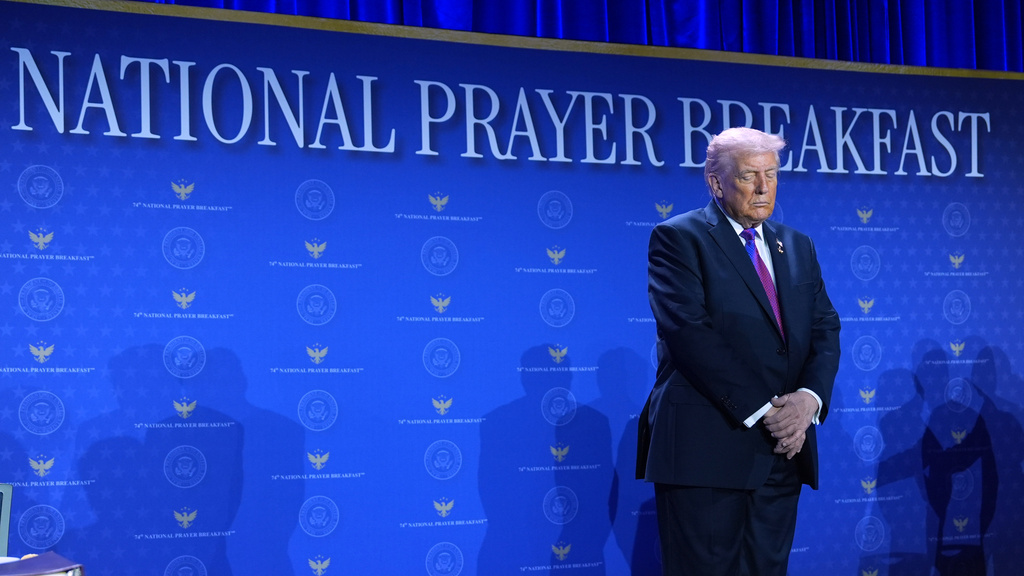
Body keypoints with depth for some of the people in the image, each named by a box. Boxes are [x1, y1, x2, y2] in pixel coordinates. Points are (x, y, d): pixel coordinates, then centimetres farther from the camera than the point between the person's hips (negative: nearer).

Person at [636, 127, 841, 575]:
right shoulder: (678, 238, -2)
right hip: (707, 448, -6)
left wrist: (809, 397, -9)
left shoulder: (798, 247, 18)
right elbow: (689, 332, -13)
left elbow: (825, 330, 11)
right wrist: (759, 411, -15)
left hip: (783, 446, 6)